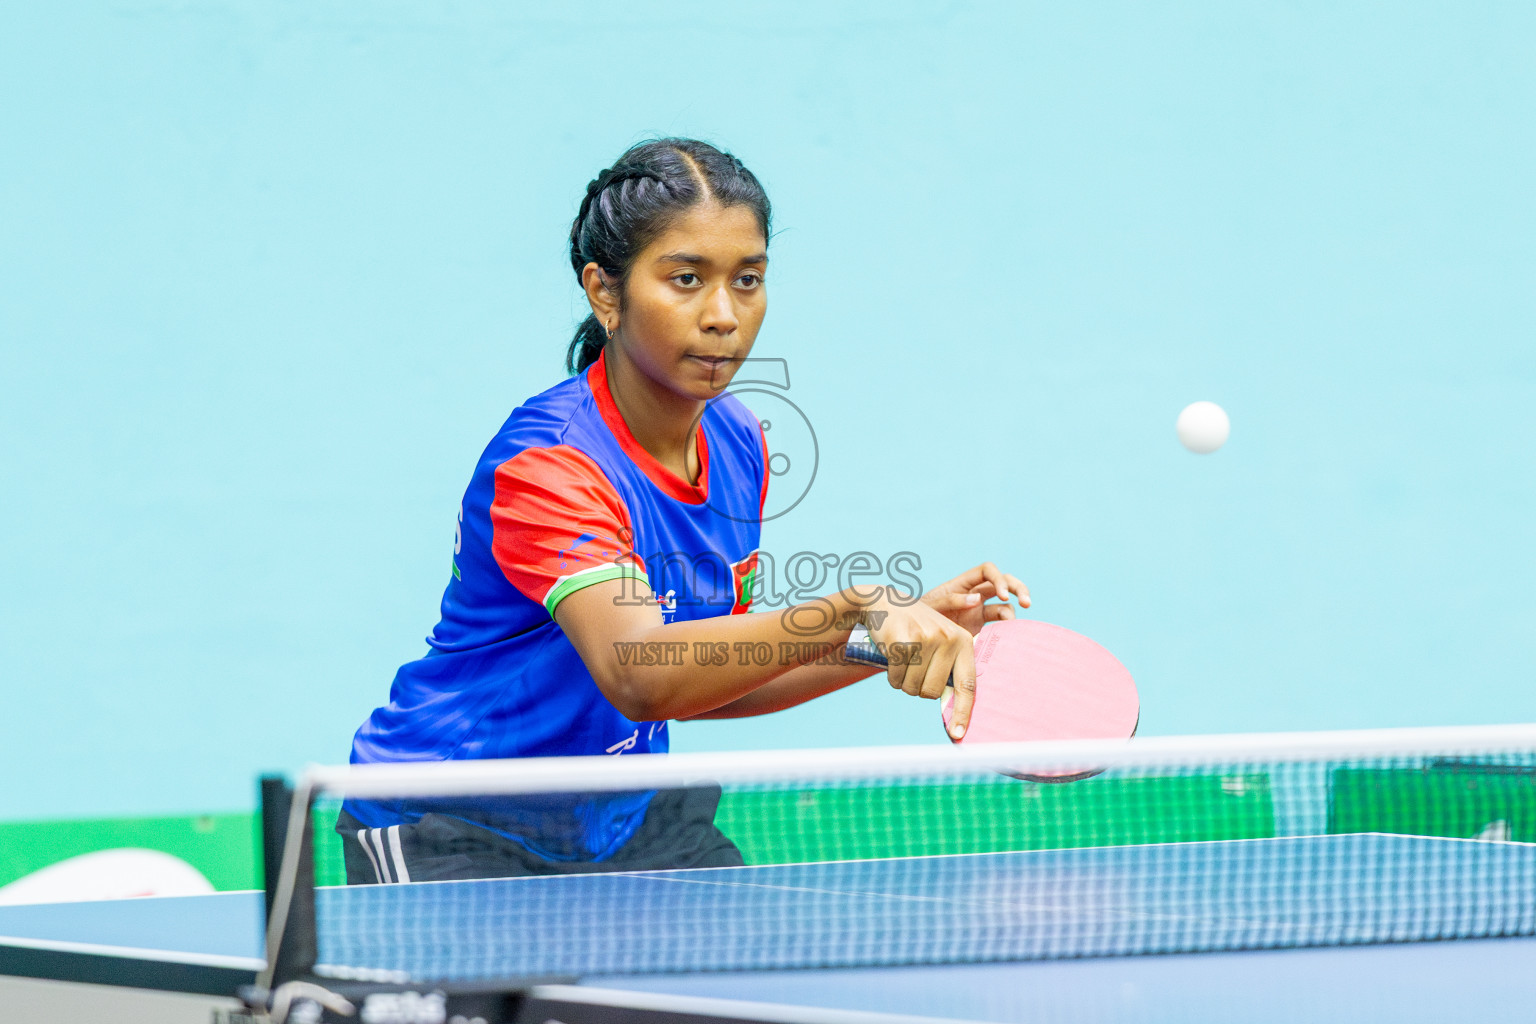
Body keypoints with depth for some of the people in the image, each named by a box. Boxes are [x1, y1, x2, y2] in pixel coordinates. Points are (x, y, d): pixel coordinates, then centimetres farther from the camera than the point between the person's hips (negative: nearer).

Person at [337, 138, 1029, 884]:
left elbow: (702, 681, 9)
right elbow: (636, 673, -42)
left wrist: (911, 631, -3)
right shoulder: (545, 464, -26)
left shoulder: (738, 446, 0)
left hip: (627, 822, 7)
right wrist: (852, 613, -53)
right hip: (455, 839, -7)